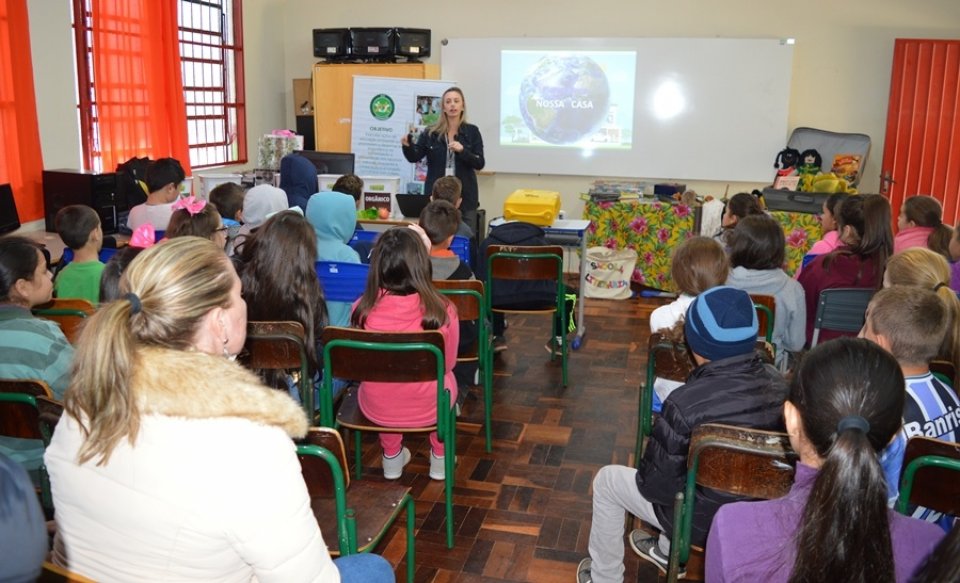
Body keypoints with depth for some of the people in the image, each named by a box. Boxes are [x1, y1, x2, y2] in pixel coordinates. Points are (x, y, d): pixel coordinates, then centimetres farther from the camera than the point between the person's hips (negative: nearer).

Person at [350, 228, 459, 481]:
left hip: (376, 408, 1)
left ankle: (391, 457, 45)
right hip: (427, 408, -1)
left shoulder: (362, 309, -19)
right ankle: (439, 458, 45)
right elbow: (448, 364, -4)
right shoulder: (442, 311, -23)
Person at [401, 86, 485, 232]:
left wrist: (462, 150, -20)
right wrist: (407, 146, -21)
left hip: (465, 196, 0)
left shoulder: (472, 131, 2)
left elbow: (479, 164, -3)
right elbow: (414, 157, 0)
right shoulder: (431, 132, 4)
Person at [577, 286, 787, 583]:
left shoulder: (686, 402, -33)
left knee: (607, 480, 16)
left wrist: (647, 481, 1)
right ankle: (668, 551, 50)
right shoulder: (778, 383, -13)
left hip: (702, 520, -6)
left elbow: (655, 485, -21)